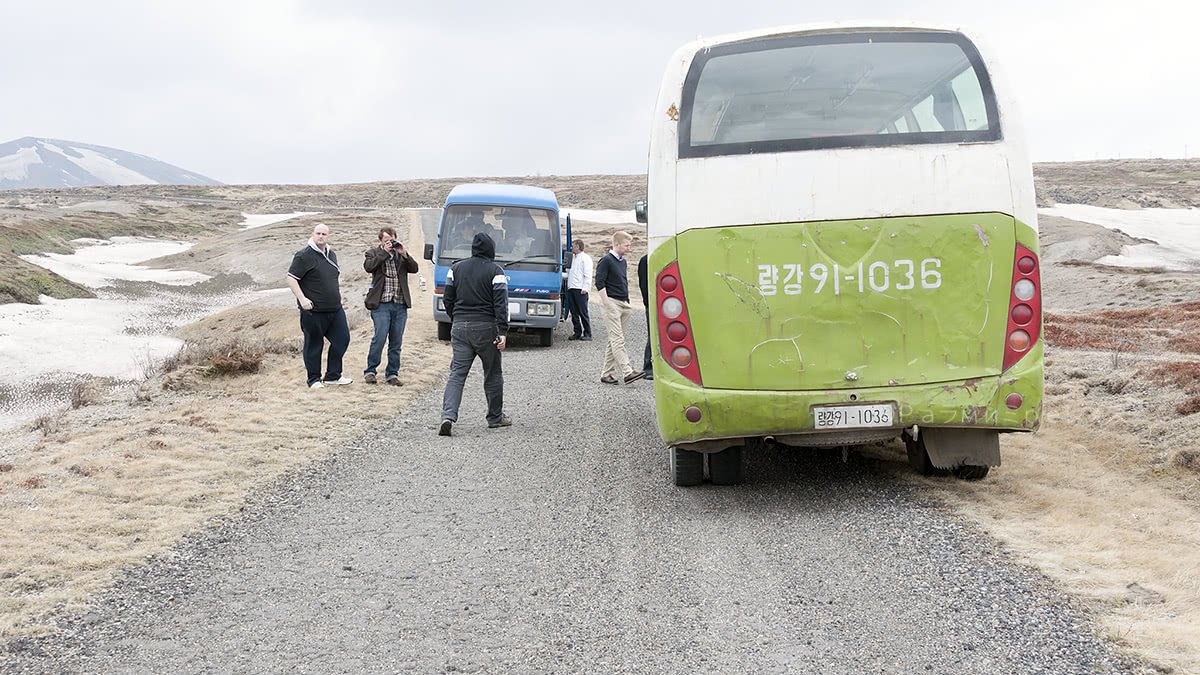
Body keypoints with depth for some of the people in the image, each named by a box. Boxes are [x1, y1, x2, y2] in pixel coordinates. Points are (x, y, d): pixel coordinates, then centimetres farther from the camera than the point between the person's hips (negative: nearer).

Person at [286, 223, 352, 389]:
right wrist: (302, 299, -22)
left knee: (342, 339, 5)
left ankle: (332, 376, 17)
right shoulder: (304, 256, -11)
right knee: (314, 344, 2)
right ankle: (314, 379, 14)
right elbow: (291, 279, -13)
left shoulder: (331, 254, 12)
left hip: (335, 308, 7)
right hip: (313, 310, -7)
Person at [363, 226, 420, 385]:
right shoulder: (373, 253, 7)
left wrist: (404, 254, -8)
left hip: (400, 305, 4)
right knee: (380, 338, -10)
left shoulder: (401, 255, 15)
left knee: (396, 342, 6)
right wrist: (385, 252, -11)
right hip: (381, 304, -4)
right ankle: (370, 371, 2)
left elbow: (415, 269, 4)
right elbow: (368, 266, -13)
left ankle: (392, 373, 14)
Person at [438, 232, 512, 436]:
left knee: (457, 373, 0)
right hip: (486, 327, -3)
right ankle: (495, 417, 20)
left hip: (460, 327, 3)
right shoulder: (495, 271, -4)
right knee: (493, 373, 12)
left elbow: (447, 299, 10)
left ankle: (448, 415, -18)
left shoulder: (456, 268, 8)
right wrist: (503, 332, -13)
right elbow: (500, 303, -11)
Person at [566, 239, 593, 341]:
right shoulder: (573, 259, 24)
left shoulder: (585, 258, -2)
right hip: (571, 289, 8)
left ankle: (587, 333, -4)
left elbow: (588, 275, -9)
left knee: (583, 313, -7)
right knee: (574, 313, 6)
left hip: (580, 290, -8)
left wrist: (585, 288, -16)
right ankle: (577, 332, 10)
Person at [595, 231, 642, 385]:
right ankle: (626, 372, -21)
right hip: (612, 303, -8)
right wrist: (607, 303, -16)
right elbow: (600, 283, -12)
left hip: (623, 303, 8)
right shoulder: (606, 260, -7)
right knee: (617, 339, -13)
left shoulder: (623, 262, 18)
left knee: (615, 340, 8)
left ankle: (606, 373, 12)